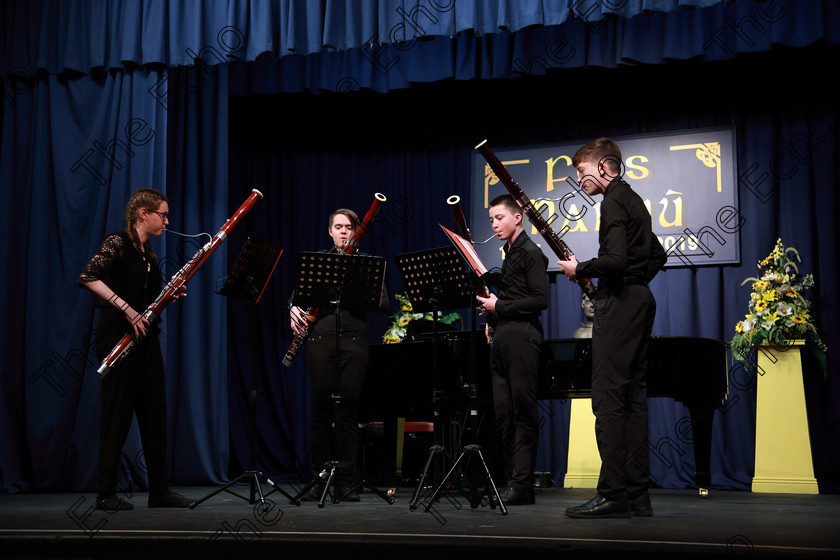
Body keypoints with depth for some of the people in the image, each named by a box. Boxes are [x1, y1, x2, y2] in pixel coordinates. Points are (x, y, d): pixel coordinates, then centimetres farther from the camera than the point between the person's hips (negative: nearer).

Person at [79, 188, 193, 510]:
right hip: (118, 335, -8)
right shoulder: (117, 243, -8)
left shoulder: (148, 254, 16)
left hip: (145, 338, 8)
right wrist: (126, 309, -24)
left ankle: (159, 490, 12)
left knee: (154, 411, 6)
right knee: (118, 411, -4)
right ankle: (106, 494, 4)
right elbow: (87, 277, -21)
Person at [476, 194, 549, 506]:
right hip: (502, 337, 9)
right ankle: (513, 479, 12)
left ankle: (522, 485, -5)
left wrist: (499, 307, -12)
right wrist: (493, 320, 11)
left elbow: (540, 300, -15)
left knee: (523, 410, -6)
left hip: (521, 336, -9)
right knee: (503, 413, 7)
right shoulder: (509, 253, 21)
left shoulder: (530, 253, -6)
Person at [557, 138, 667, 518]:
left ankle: (613, 494, -12)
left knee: (609, 397, -10)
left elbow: (615, 259, -22)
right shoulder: (632, 199, 20)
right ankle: (637, 494, 10)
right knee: (633, 395, 9)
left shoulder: (614, 201, -10)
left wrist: (579, 269, -8)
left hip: (620, 302, -10)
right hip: (640, 300, 10)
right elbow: (658, 255, 27)